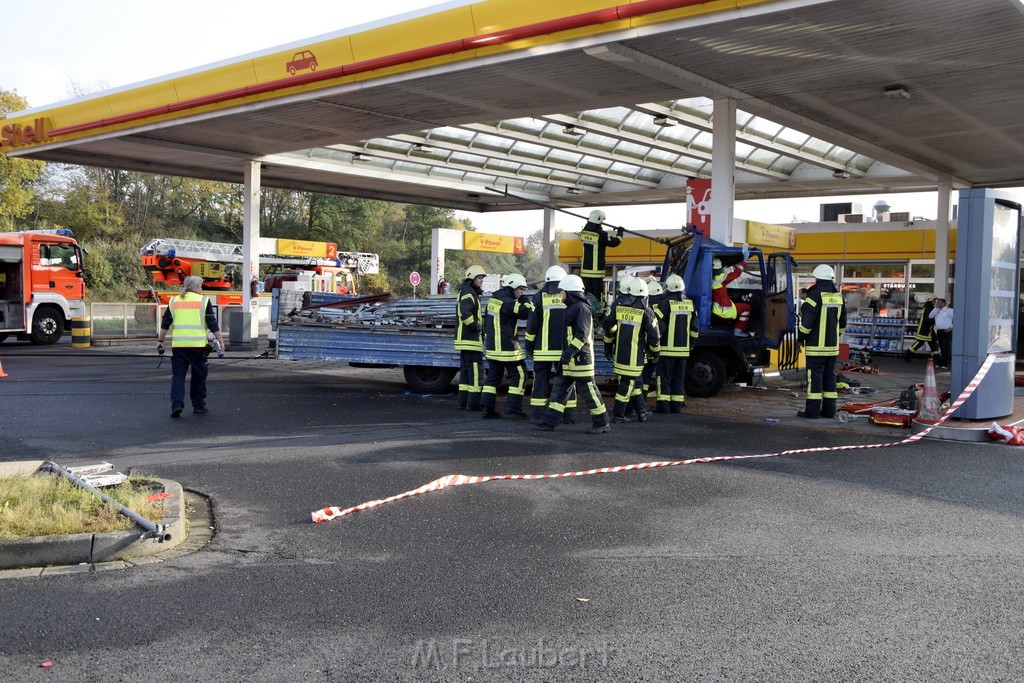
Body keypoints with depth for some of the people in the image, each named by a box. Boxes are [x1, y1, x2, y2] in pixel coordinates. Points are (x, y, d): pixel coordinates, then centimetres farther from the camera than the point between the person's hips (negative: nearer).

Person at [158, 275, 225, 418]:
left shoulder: (174, 301, 11)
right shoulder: (203, 301, 1)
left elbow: (165, 323, 14)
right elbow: (213, 324, -1)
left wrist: (160, 340, 23)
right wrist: (220, 341, 5)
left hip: (178, 345, 2)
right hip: (198, 345, -2)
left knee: (178, 375, 6)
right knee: (199, 375, 11)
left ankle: (176, 405, -8)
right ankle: (198, 406, 15)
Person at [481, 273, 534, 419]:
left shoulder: (493, 299, 13)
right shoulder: (507, 302, -17)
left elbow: (487, 322, 20)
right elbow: (526, 312, -18)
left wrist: (487, 340, 25)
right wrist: (524, 301, 0)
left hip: (492, 345, 9)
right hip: (507, 347, -9)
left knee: (494, 375, 14)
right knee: (519, 375, 1)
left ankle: (487, 407, 10)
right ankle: (513, 407, -2)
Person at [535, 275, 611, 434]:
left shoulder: (581, 308, -14)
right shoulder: (572, 308, 18)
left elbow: (583, 334, -23)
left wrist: (571, 350, -28)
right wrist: (566, 353, 25)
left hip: (580, 357, -10)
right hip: (570, 358, 10)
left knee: (588, 391, -4)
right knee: (560, 388, 9)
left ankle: (602, 424, 4)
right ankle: (550, 420, 12)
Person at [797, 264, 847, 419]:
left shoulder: (815, 295, -13)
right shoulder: (838, 297, 11)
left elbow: (807, 320, -16)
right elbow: (842, 322, 18)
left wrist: (802, 336, -4)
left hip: (816, 344, -7)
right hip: (832, 345, 7)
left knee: (815, 375, -5)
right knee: (829, 375, 12)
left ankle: (812, 409, -5)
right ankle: (829, 409, 15)